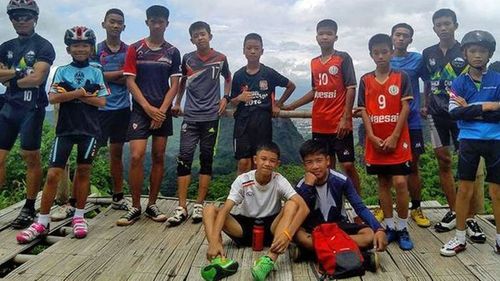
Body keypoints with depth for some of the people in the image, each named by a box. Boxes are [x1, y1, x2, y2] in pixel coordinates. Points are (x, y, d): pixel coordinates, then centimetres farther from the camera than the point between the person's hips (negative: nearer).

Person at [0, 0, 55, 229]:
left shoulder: (43, 47, -1)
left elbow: (37, 78, -12)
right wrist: (18, 72, -10)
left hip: (32, 108, -6)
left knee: (31, 158, -1)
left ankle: (29, 208, 8)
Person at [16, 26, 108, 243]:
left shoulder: (96, 73, 5)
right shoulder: (62, 71, 7)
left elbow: (101, 102, -5)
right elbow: (52, 98, -5)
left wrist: (72, 94, -8)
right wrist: (79, 93, -12)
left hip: (89, 129, 0)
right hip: (65, 128, 0)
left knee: (83, 170, 6)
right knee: (53, 174, -3)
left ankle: (79, 216, 19)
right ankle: (42, 222, 5)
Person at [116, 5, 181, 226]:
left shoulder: (172, 52, 6)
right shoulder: (135, 49, 3)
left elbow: (174, 85, 3)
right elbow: (130, 82, -2)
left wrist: (161, 110, -8)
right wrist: (148, 107, -11)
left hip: (163, 112, 2)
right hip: (141, 110, -2)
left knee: (158, 157, 5)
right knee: (136, 157, -11)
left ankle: (152, 205, 15)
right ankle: (135, 208, 2)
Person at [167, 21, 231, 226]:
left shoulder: (220, 59, 4)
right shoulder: (187, 59, 6)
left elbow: (228, 79, 19)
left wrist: (225, 98, 5)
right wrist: (177, 103, 16)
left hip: (211, 117, 0)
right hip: (190, 116, 1)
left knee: (206, 159, 3)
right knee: (184, 159, -6)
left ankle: (199, 205, 12)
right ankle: (181, 208, -2)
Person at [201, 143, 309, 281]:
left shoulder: (279, 181, -12)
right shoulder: (242, 180, -11)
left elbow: (304, 208, -24)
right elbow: (224, 210, -22)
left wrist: (287, 234, -41)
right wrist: (214, 240, -38)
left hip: (271, 228, 0)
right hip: (244, 227, 1)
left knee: (292, 205, -27)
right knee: (209, 209, -19)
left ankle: (270, 259, -41)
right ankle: (219, 260, -41)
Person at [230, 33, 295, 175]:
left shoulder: (269, 73, -1)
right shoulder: (239, 75, 3)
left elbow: (291, 86, 11)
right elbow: (232, 102, 10)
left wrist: (278, 105, 10)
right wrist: (240, 98, -12)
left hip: (263, 122, -1)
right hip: (243, 123, 1)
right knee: (243, 163, -2)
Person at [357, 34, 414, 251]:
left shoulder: (402, 77, 0)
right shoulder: (365, 80, 5)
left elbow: (405, 108, -5)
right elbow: (363, 111, 2)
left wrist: (394, 137, -12)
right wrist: (373, 137, -8)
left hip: (397, 140, -2)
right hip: (375, 141, 2)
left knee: (400, 182, -7)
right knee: (383, 183, 9)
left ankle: (402, 228, 8)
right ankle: (389, 226, 19)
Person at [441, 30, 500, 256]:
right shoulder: (459, 82, 3)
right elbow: (455, 112, -9)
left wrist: (471, 109, -11)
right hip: (469, 140, 0)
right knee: (464, 189, 4)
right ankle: (460, 238, 16)